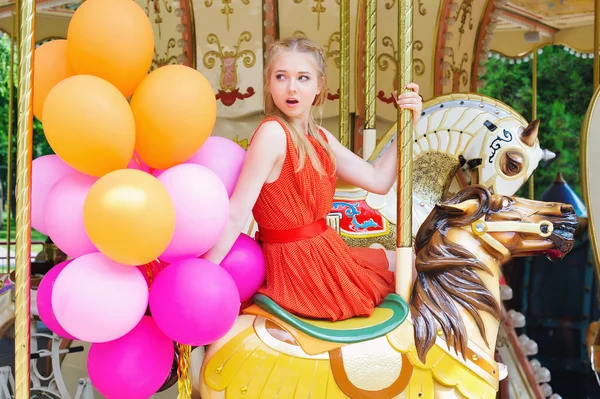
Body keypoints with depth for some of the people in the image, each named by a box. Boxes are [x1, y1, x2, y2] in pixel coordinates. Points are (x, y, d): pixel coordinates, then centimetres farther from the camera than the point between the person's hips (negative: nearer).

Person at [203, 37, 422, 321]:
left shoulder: (320, 138, 4)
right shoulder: (272, 133, -21)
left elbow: (378, 180, 6)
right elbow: (235, 215, -25)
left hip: (325, 250, 8)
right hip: (300, 268, -8)